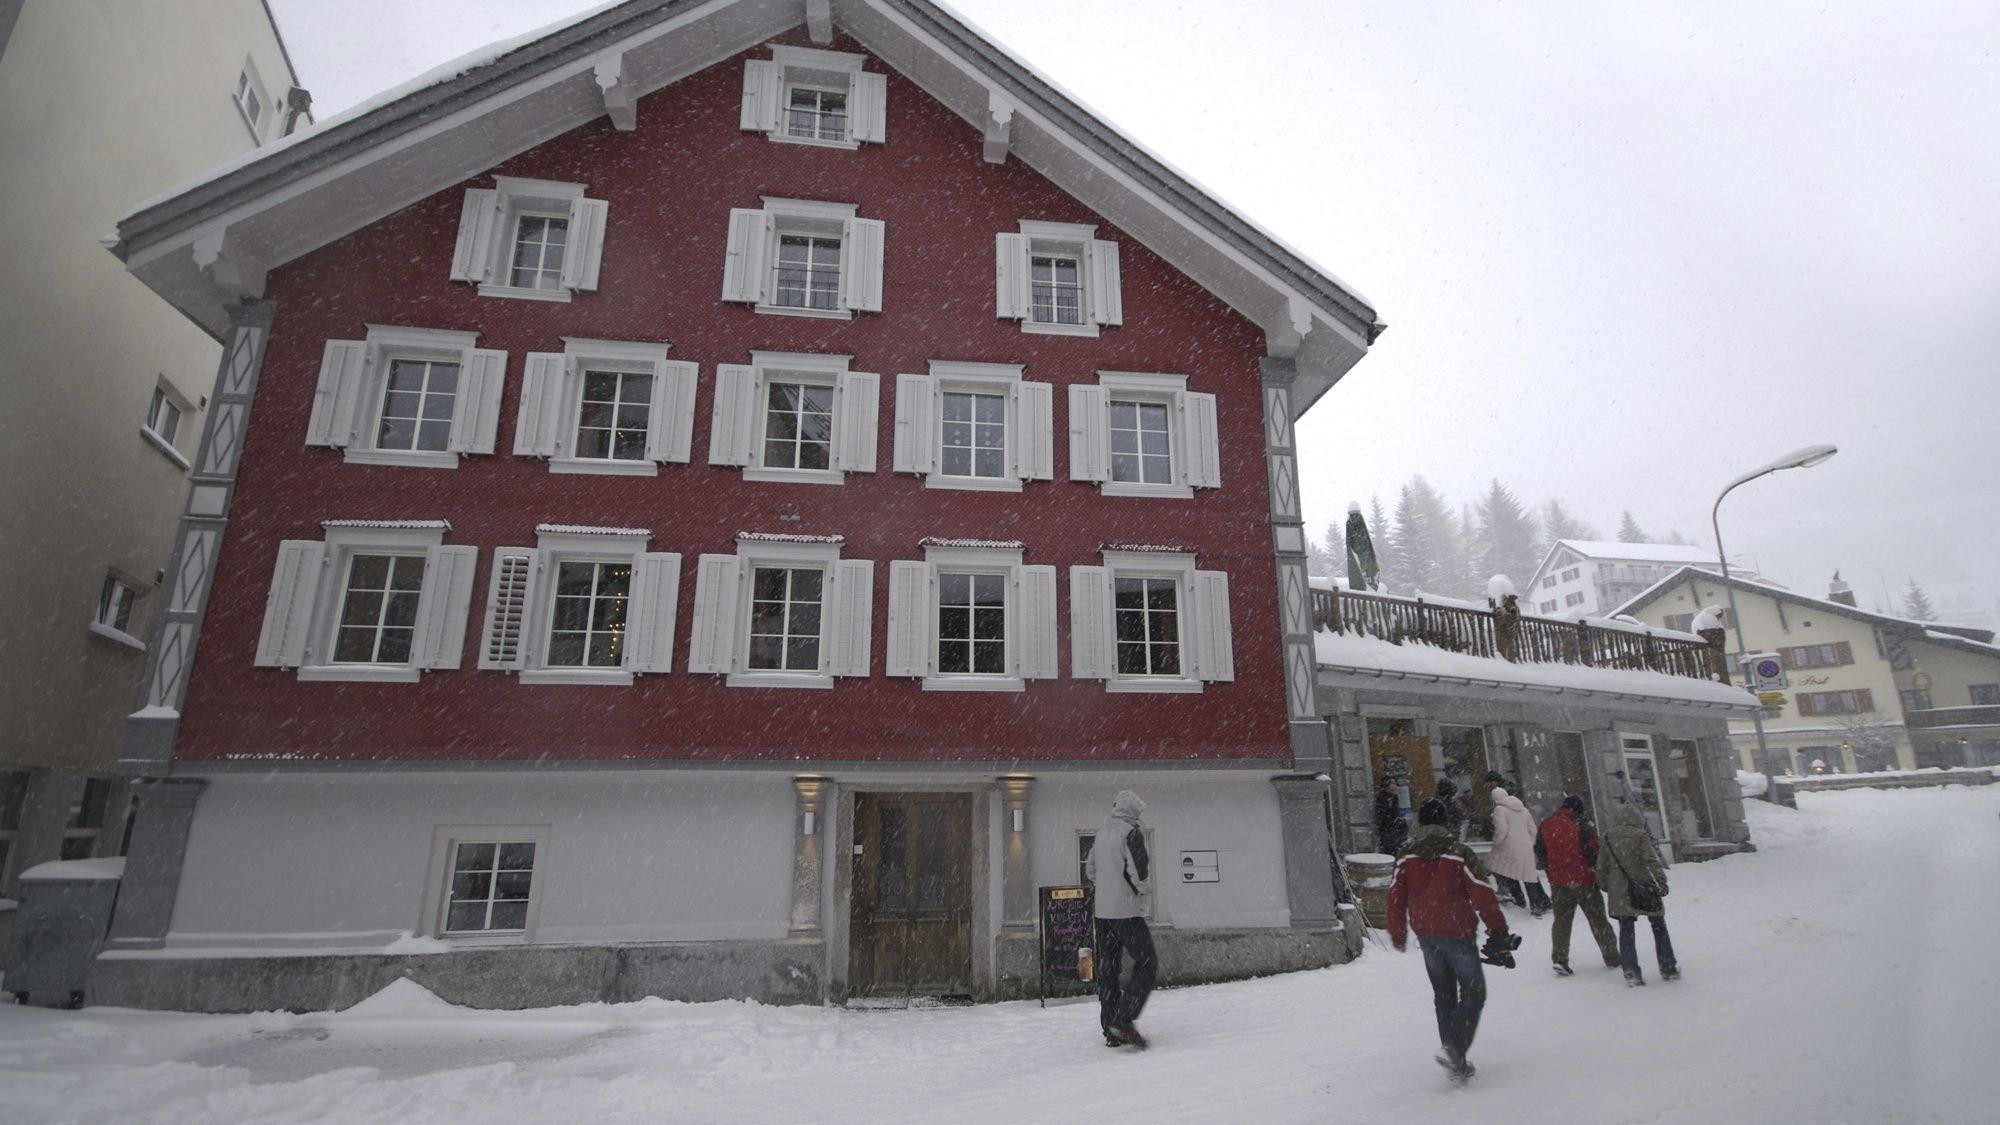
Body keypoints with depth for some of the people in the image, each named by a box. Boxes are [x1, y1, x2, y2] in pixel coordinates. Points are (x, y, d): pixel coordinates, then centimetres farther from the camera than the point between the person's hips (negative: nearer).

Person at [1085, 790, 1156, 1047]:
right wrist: (1144, 890, 0)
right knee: (1147, 964, -1)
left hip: (1103, 910, 8)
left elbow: (1090, 869, 18)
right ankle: (1123, 1021, -10)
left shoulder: (1102, 832, 11)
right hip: (1127, 910, -8)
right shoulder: (1131, 833, -12)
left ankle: (1110, 1030, 15)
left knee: (1108, 968, 11)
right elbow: (1139, 870, -19)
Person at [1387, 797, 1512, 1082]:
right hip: (1457, 933, -4)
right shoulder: (1459, 853, -10)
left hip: (1425, 935, 4)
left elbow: (1396, 897, 5)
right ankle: (1456, 1047, -14)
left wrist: (1398, 935, 16)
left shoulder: (1406, 857, 2)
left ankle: (1456, 1060, 17)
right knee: (1473, 993, 4)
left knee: (1444, 995, 15)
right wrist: (1498, 930, 1)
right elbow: (1482, 894, -10)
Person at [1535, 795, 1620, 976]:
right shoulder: (1582, 826, -14)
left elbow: (1539, 852, 7)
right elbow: (1594, 852, -15)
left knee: (1561, 920, 9)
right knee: (1597, 920, 13)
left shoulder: (1546, 826, 2)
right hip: (1584, 881, -3)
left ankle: (1560, 959, 0)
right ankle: (1612, 957, 25)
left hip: (1558, 881, 3)